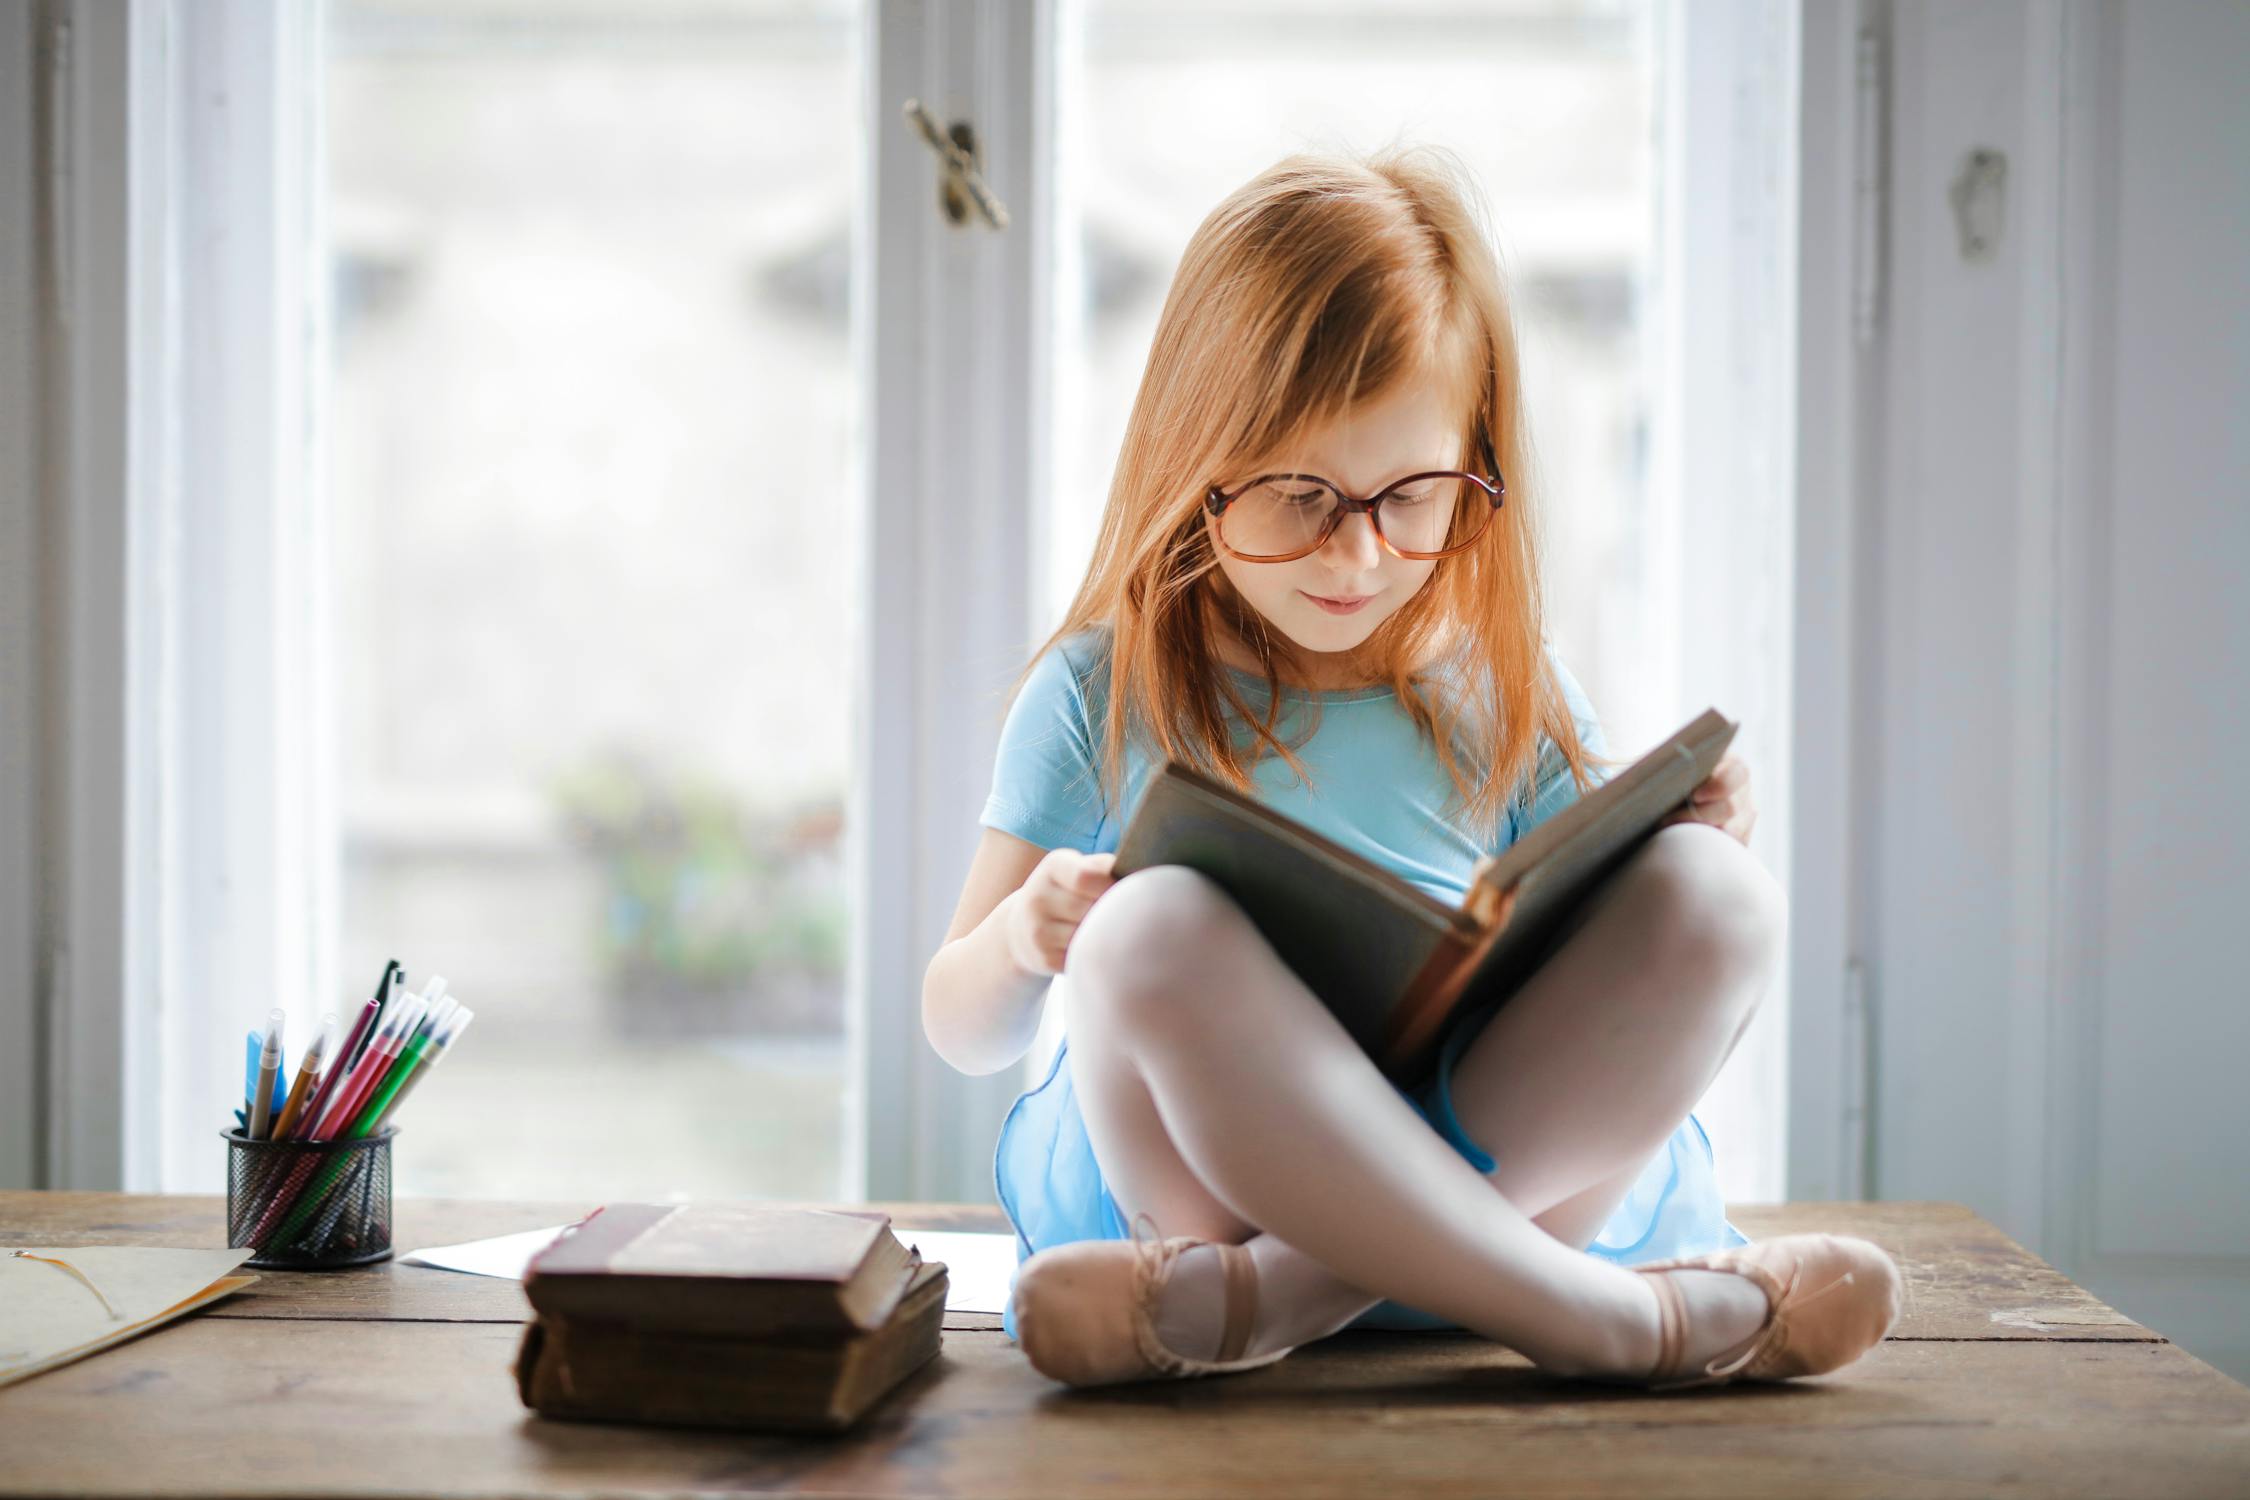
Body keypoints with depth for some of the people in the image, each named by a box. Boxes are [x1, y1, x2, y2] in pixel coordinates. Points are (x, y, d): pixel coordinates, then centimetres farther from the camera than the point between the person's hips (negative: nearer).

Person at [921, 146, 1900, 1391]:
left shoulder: (1507, 692, 12)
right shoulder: (1104, 694, 6)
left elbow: (1623, 988, 16)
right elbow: (964, 1032, 10)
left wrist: (1692, 858, -5)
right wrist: (1019, 939, -13)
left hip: (1514, 1163, 3)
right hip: (1200, 1173, -2)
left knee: (1714, 899, -23)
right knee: (1151, 930, -33)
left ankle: (1255, 1302, -31)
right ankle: (1601, 1315, -30)